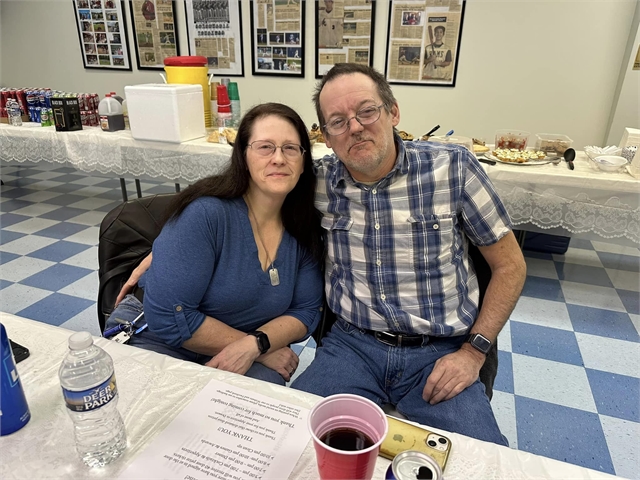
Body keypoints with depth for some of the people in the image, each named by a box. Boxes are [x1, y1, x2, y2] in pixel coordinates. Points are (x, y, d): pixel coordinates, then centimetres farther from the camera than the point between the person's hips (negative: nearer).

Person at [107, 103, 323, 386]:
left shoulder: (306, 228, -6)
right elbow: (169, 317, -24)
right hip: (158, 338, -3)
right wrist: (265, 351, -19)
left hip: (245, 357, 4)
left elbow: (306, 311, -4)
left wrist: (255, 345, -24)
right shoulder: (204, 213, -23)